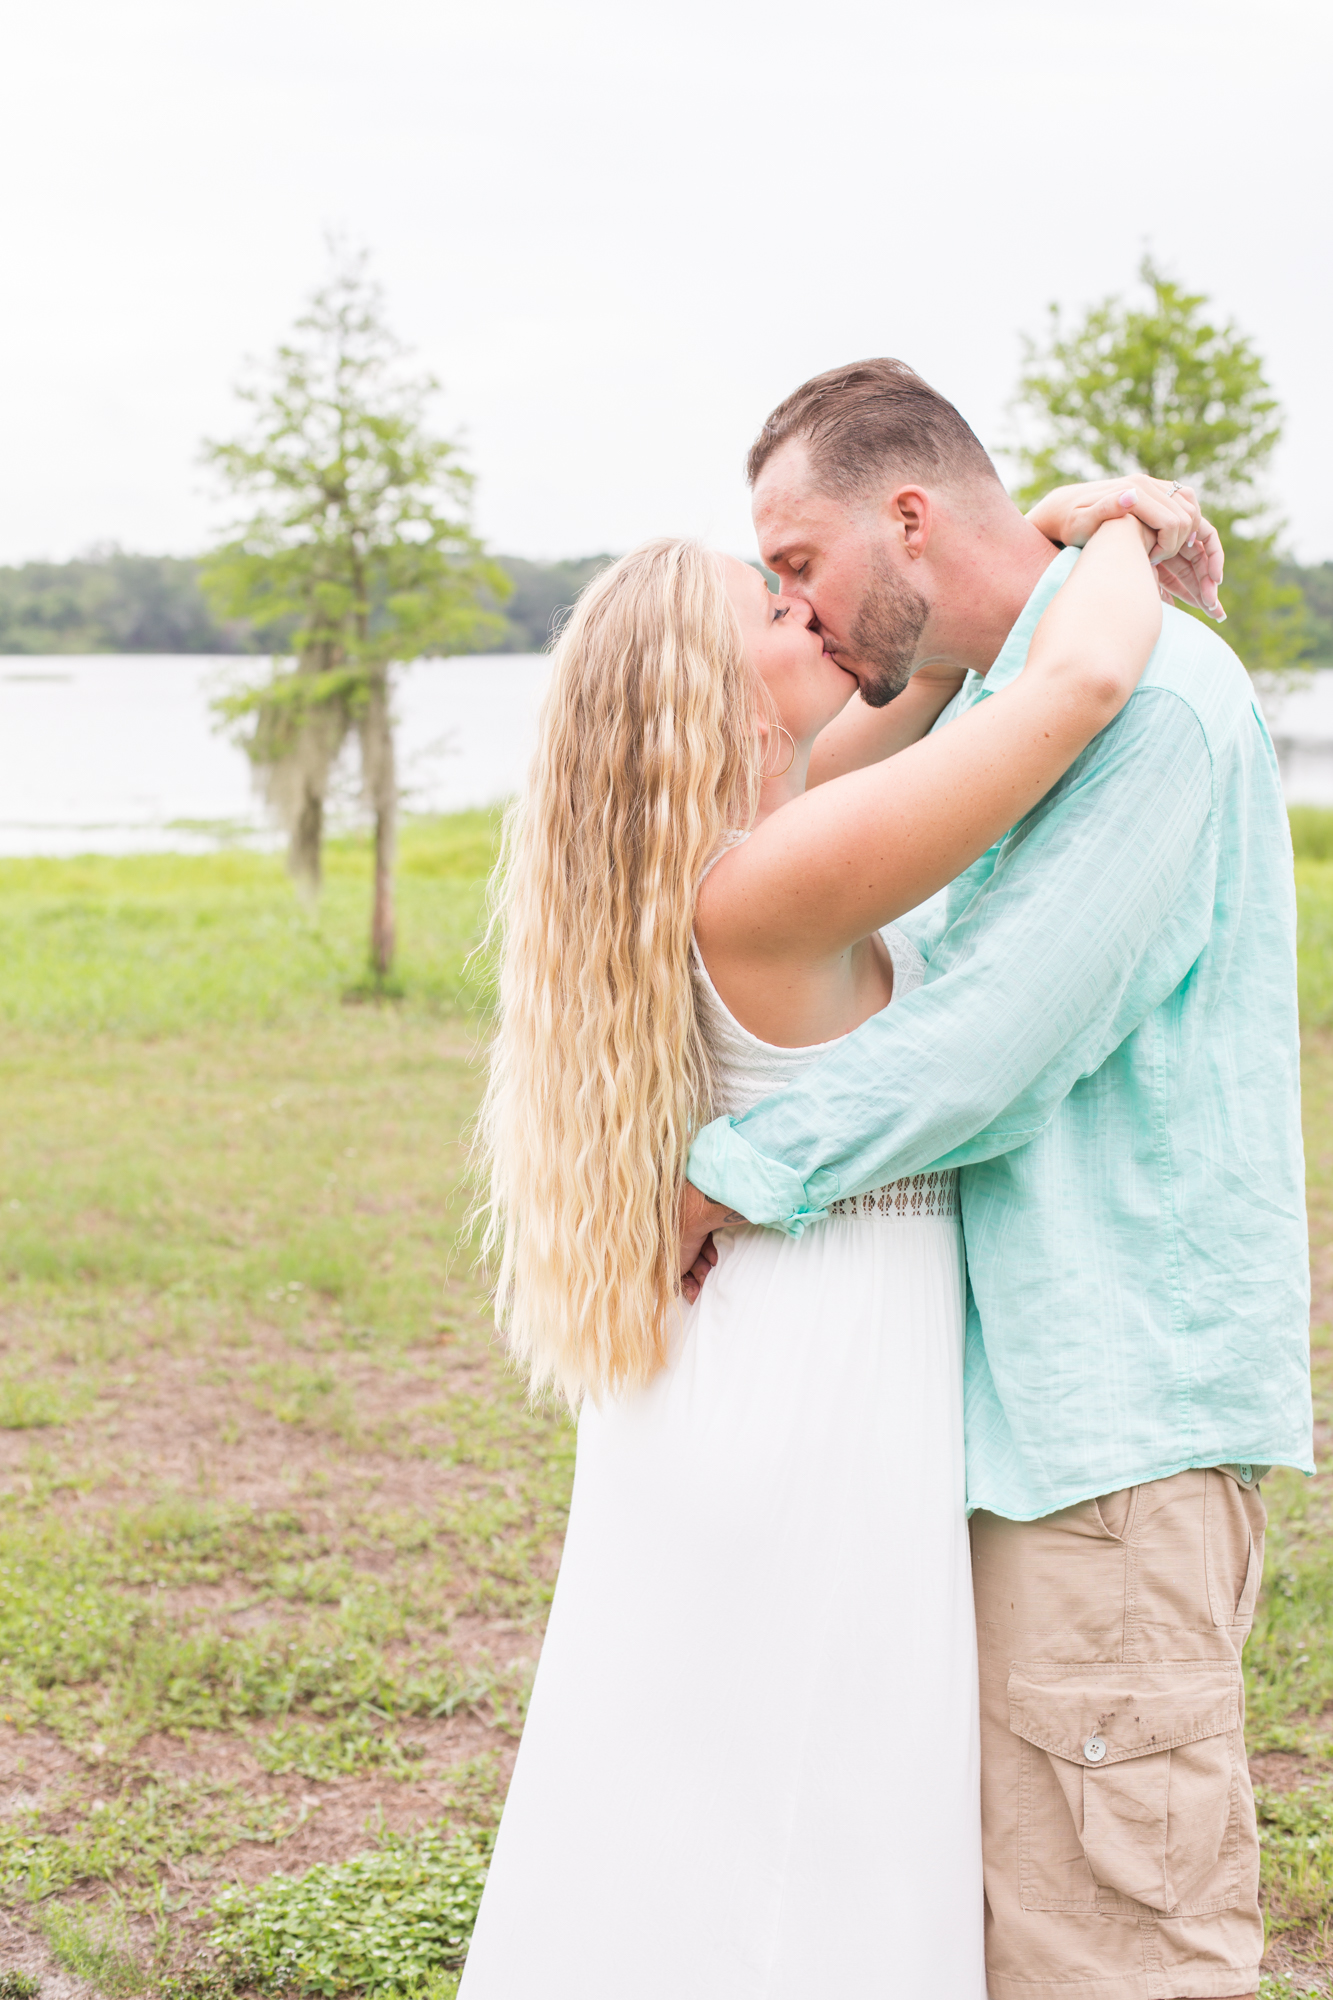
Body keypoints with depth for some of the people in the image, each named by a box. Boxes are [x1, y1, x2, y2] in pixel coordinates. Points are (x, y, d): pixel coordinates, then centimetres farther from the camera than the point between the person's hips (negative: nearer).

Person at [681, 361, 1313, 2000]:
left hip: (1118, 1400, -10)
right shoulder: (985, 709, 17)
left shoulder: (1154, 691, -15)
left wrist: (735, 1174, -13)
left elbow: (1000, 1035, -22)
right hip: (1023, 1376, 10)